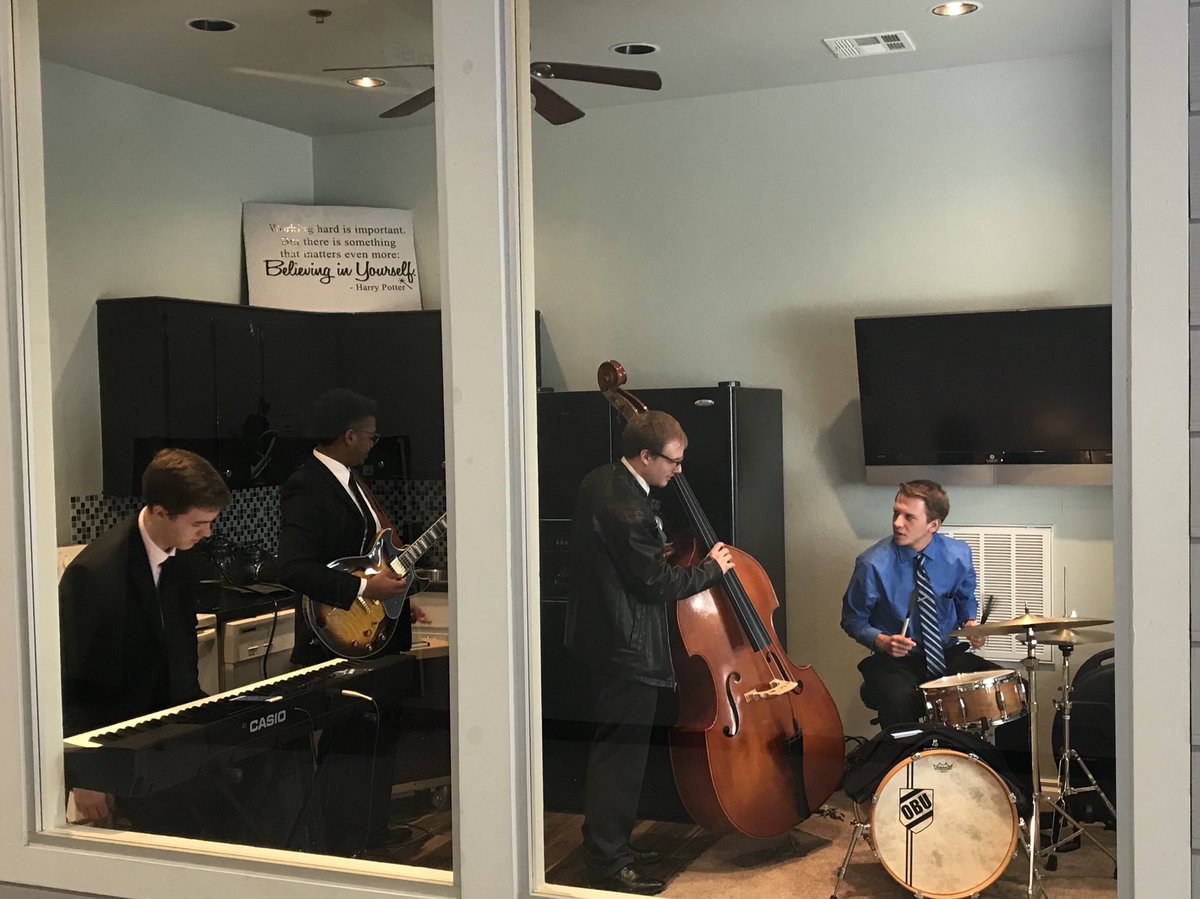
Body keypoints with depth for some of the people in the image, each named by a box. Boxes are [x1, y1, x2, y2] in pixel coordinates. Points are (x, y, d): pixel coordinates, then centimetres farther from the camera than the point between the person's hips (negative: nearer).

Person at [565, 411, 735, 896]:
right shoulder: (627, 510, -27)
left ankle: (607, 846, 32)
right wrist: (712, 568, -7)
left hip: (605, 634, 11)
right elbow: (659, 585, -20)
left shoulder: (600, 482, 4)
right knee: (620, 756, -1)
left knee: (612, 748, 20)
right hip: (628, 649, -11)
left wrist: (656, 554, 9)